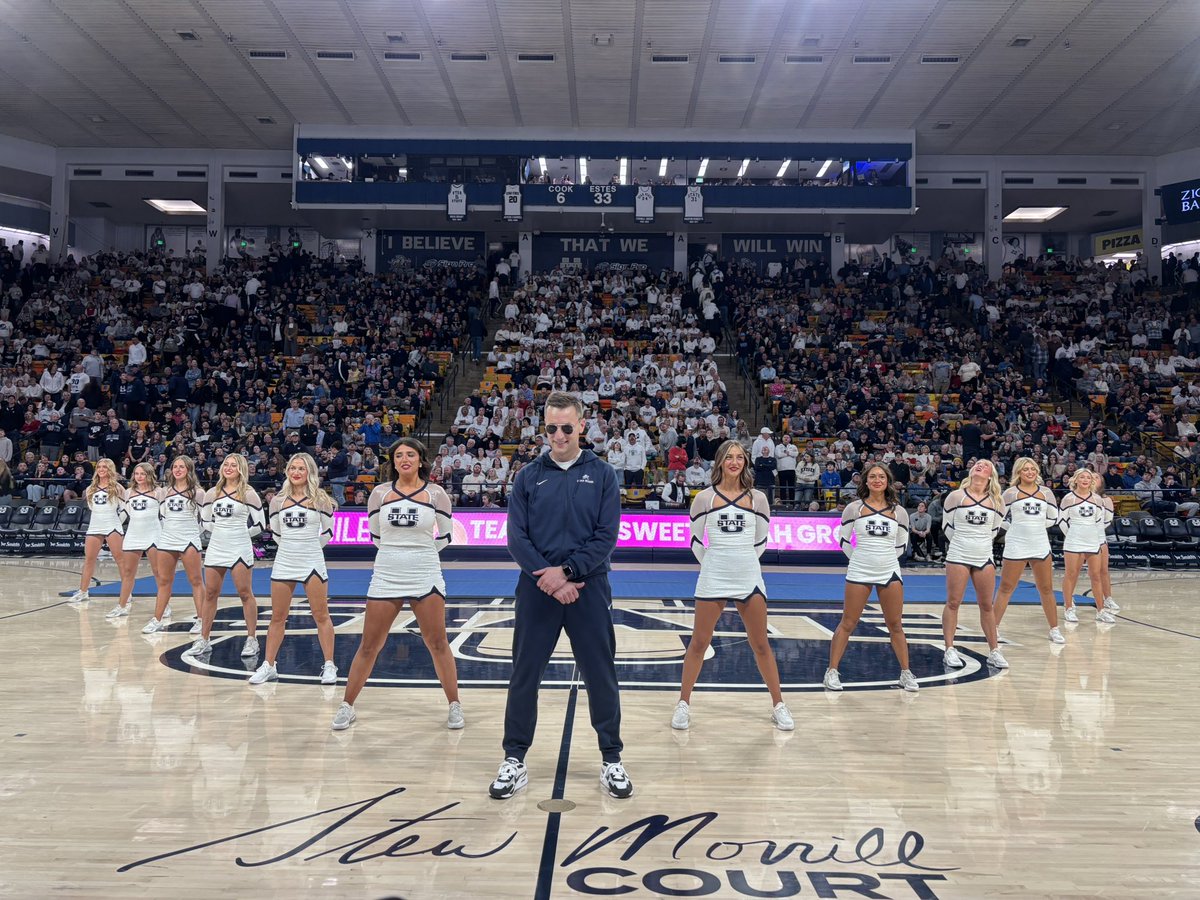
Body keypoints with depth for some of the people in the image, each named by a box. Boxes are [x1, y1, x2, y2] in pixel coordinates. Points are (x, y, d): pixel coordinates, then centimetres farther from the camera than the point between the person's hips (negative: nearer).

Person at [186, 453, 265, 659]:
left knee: (245, 593, -2)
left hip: (240, 550, -5)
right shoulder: (213, 493, 8)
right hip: (215, 549, 5)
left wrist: (239, 533, 2)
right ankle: (204, 640, 16)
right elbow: (204, 521, 17)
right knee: (210, 594, 8)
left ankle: (251, 640, 6)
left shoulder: (248, 493, -4)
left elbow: (260, 524, -3)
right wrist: (222, 532, 6)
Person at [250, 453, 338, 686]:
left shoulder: (320, 498, -4)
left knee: (321, 616, 2)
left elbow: (327, 532, 4)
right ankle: (268, 666, 17)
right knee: (277, 617, 8)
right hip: (283, 564, 3)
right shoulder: (278, 500, 4)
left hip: (312, 564, -3)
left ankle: (329, 665, 10)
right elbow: (275, 534, 14)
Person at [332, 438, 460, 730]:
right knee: (369, 646, 6)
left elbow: (445, 536, 8)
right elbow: (375, 535, 13)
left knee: (438, 644, 4)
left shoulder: (436, 493, -3)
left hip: (425, 578, -1)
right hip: (385, 577, 1)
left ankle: (454, 706, 17)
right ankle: (347, 706, 19)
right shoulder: (380, 493, 1)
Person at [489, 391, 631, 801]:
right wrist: (549, 579, -13)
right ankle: (514, 762, 19)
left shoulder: (602, 474, 2)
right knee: (524, 676, 6)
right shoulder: (528, 476, 4)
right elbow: (517, 538, -2)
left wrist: (566, 571, -15)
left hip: (589, 589, -1)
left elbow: (607, 536, -5)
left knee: (601, 677, 6)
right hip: (536, 591, 1)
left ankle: (611, 760, 21)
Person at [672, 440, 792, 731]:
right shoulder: (705, 497, -1)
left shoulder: (757, 498, 3)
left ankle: (778, 705, 19)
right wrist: (713, 564, 8)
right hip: (712, 579, -1)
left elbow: (761, 540, 13)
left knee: (761, 644, 7)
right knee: (699, 643, 4)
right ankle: (683, 704, 15)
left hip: (749, 579, 1)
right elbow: (695, 540, 7)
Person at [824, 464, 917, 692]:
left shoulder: (899, 511, 4)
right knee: (847, 624, 1)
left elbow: (901, 545, 14)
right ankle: (832, 672, 7)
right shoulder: (854, 508, -1)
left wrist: (884, 558, 12)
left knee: (895, 626, 6)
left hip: (889, 573, 2)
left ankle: (906, 673, 17)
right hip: (859, 573, -2)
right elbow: (843, 539, 7)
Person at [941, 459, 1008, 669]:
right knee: (953, 603, 0)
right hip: (958, 557, -2)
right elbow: (947, 525, 5)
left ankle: (994, 651, 16)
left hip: (984, 557, 2)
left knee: (986, 605, 7)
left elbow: (994, 529, 16)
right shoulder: (956, 496, -5)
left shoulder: (996, 502, 2)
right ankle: (949, 650, 6)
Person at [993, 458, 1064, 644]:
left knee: (1047, 589, 9)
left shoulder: (1045, 492, 6)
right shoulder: (1011, 493, -3)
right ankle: (994, 628, 6)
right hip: (1016, 547, -3)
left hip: (1041, 546, 3)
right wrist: (1016, 527, -3)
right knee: (1006, 588, 0)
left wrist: (1036, 525, 6)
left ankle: (1054, 630, 19)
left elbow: (1053, 518, 13)